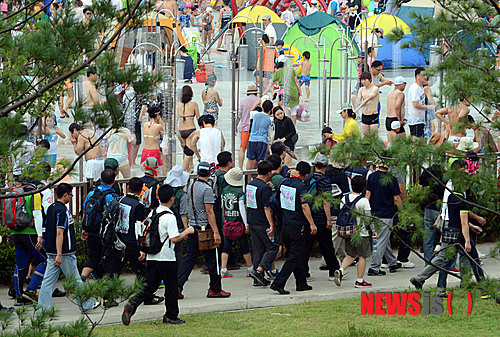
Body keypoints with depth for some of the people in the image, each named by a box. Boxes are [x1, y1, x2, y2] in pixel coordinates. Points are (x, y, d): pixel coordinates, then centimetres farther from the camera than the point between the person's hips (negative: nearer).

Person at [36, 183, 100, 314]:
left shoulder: (51, 208, 12)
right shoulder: (62, 211, -16)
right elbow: (59, 233, -22)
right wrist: (59, 255, -26)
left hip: (51, 252, 8)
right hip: (65, 253, -8)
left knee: (48, 281, 3)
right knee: (75, 280, 4)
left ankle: (42, 308, -2)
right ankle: (85, 304, 16)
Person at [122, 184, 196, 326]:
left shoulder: (152, 213, 8)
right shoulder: (170, 217, -15)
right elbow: (174, 239, -18)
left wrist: (143, 250, 22)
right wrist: (187, 231, -4)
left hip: (152, 257, 7)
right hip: (167, 258, -7)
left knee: (149, 287, 7)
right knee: (171, 287, 7)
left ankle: (132, 305, -13)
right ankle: (171, 316, 13)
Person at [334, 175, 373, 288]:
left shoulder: (344, 199, 2)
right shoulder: (364, 201, -13)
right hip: (361, 232, -5)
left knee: (351, 255, 18)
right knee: (362, 256, 6)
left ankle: (341, 270, -5)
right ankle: (360, 280, 9)